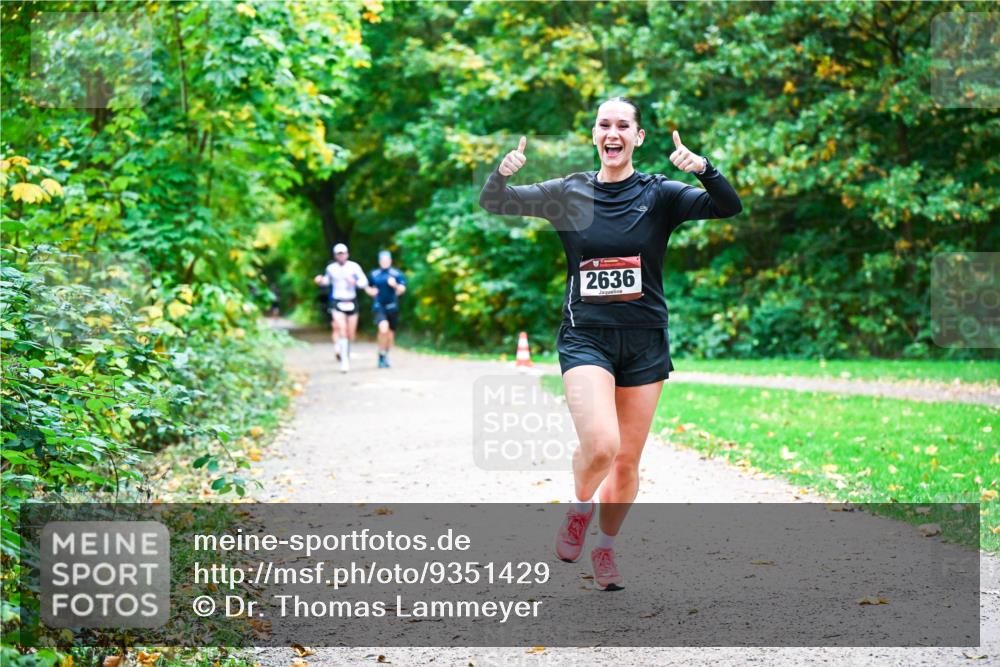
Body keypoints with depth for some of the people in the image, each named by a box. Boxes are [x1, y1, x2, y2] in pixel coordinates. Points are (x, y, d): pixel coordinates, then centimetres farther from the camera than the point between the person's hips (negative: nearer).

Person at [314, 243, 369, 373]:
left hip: (351, 302, 1)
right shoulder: (331, 268, 2)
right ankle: (344, 361, -18)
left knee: (351, 335, 7)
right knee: (342, 331, -17)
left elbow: (364, 282, -5)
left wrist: (355, 282, -23)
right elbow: (327, 281, 21)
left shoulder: (354, 267, -3)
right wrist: (321, 281, 0)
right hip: (337, 303, -1)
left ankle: (346, 354, 36)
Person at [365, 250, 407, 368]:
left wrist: (395, 285, -23)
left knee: (390, 332, 10)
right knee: (383, 329, -23)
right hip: (379, 306, -1)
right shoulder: (373, 274, 6)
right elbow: (367, 287, 20)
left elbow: (402, 289, -4)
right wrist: (371, 291, -2)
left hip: (392, 306, 1)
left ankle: (386, 355, 32)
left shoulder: (397, 274, 2)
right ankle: (381, 355, -8)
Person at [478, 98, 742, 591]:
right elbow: (493, 204, 3)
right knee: (599, 445, -22)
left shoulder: (659, 195, 0)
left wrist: (703, 168, -31)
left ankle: (606, 548, 32)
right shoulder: (569, 193, 3)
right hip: (585, 337, -1)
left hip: (644, 342, 1)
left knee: (627, 460, 8)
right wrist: (502, 174, -20)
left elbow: (729, 207, -12)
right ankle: (579, 509, 11)